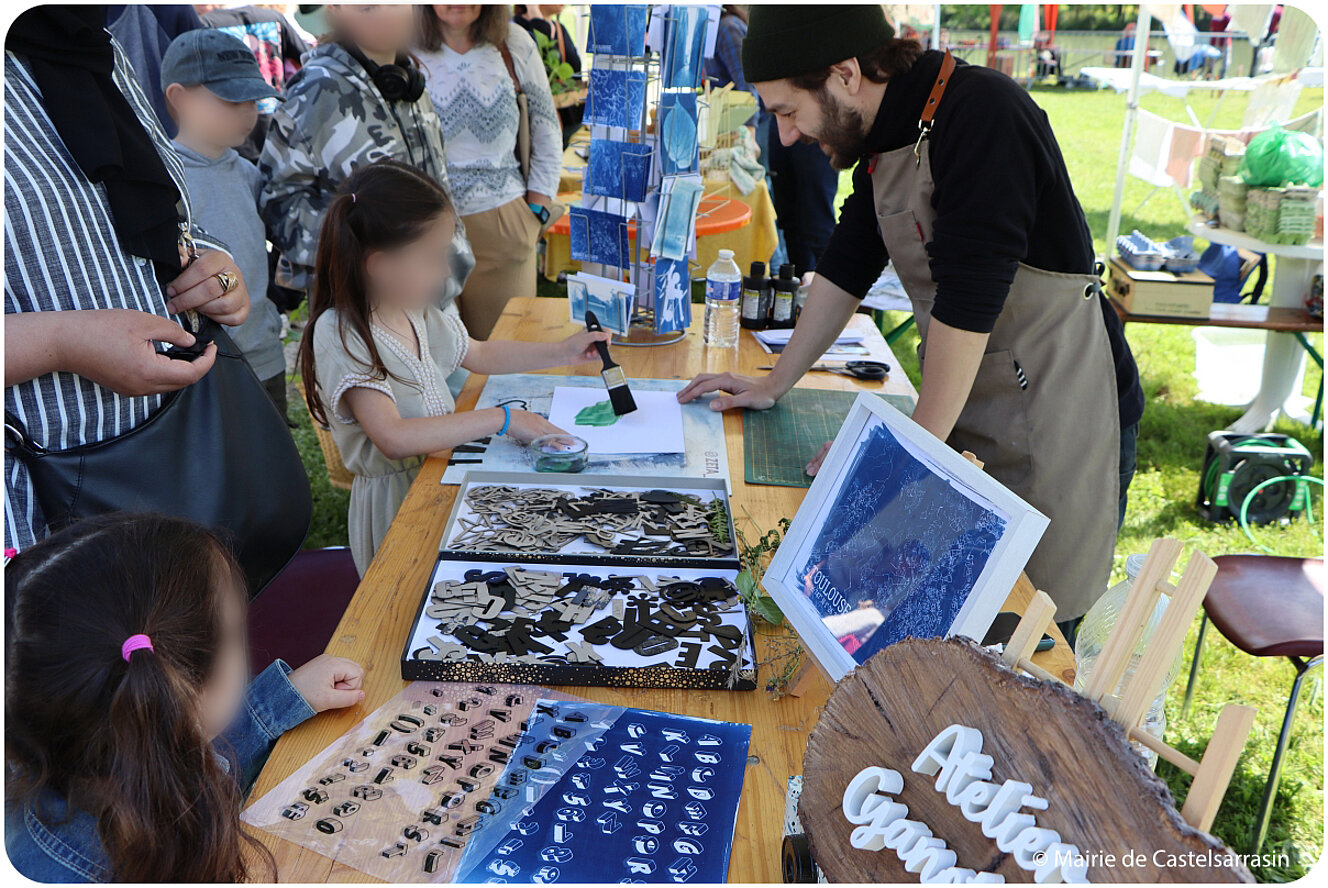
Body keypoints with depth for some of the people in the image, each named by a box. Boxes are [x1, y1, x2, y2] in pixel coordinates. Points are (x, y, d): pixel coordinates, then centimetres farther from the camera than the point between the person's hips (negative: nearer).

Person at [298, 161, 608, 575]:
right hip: (396, 502, -7)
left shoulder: (416, 310, 4)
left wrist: (561, 352, 14)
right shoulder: (340, 334, -20)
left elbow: (478, 355, 24)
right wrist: (501, 419, -28)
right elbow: (394, 438, -31)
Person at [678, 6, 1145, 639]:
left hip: (1056, 416, -8)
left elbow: (967, 300, -24)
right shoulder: (880, 141, 8)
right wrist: (774, 385, 21)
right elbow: (845, 269, 18)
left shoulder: (982, 112, -20)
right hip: (963, 411, 8)